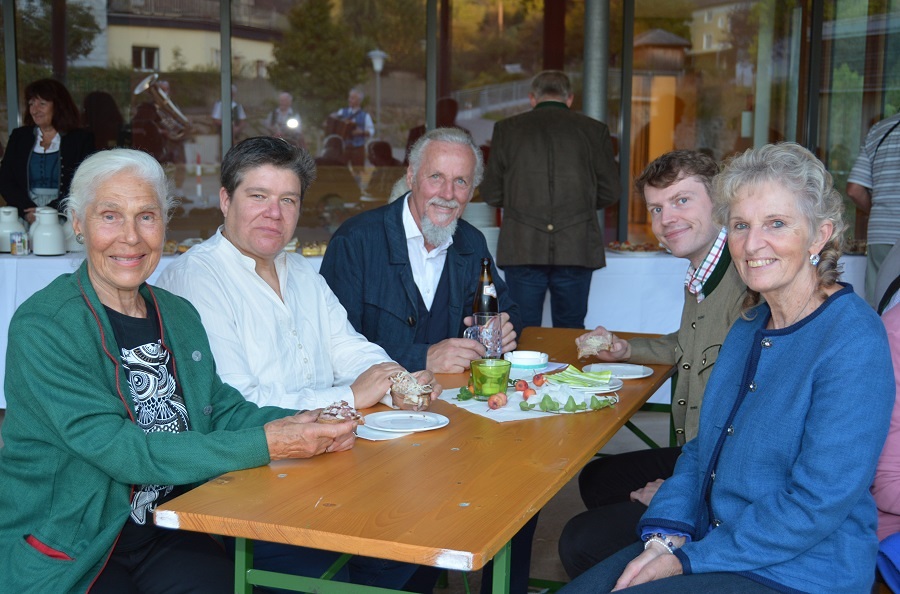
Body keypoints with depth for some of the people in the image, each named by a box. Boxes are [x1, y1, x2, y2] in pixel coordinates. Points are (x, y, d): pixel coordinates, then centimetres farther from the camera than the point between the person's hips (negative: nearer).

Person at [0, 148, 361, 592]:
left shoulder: (179, 315, 9)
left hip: (167, 531, 6)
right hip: (66, 555, -5)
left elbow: (220, 409, 8)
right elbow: (121, 451, -20)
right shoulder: (41, 327, -14)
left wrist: (304, 425, -11)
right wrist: (265, 445, -23)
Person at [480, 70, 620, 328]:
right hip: (577, 250, 0)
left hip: (522, 249, 0)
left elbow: (491, 195, 6)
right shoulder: (595, 130, 4)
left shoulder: (507, 128, 4)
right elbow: (610, 193, 7)